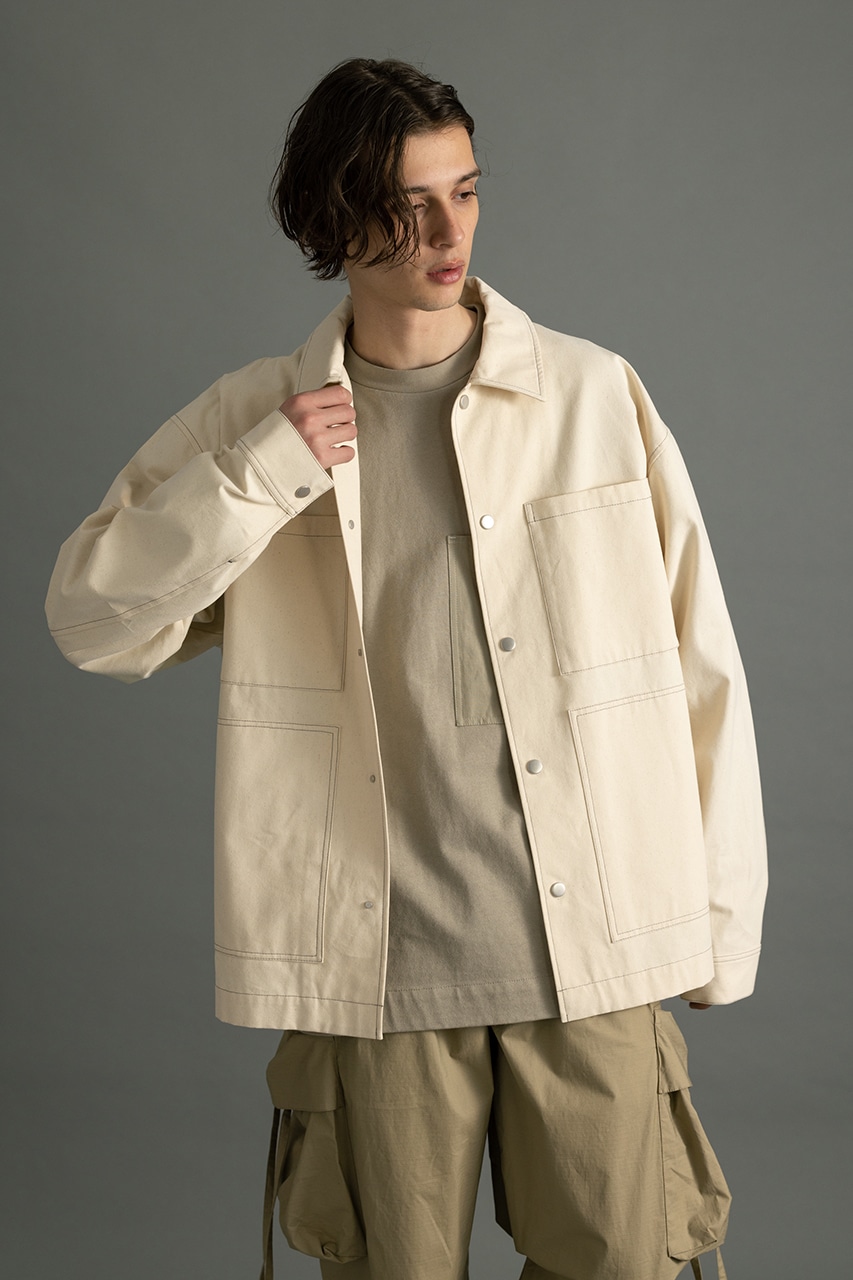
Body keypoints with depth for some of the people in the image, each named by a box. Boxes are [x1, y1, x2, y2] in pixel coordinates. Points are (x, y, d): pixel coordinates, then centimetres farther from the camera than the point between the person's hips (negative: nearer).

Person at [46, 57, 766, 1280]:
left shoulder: (594, 396, 2)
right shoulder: (252, 424, 5)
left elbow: (698, 665, 4)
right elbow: (91, 619, -1)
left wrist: (719, 920, 3)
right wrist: (262, 474, -12)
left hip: (592, 955, 0)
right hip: (373, 970, 1)